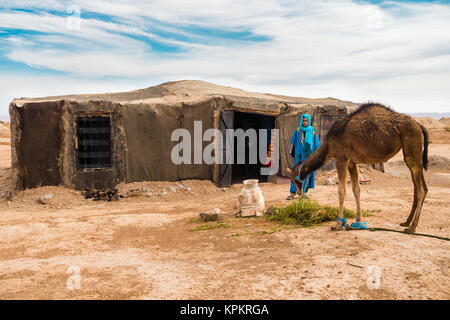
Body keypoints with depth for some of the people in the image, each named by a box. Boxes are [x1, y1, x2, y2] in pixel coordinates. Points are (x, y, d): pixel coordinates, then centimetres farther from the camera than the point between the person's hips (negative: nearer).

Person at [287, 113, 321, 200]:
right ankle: (292, 193, -7)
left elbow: (317, 144, 7)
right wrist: (292, 154, 3)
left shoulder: (312, 132, 3)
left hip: (309, 156, 1)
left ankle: (305, 192, 14)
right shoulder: (297, 131, 2)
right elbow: (293, 142, 6)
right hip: (299, 156, -1)